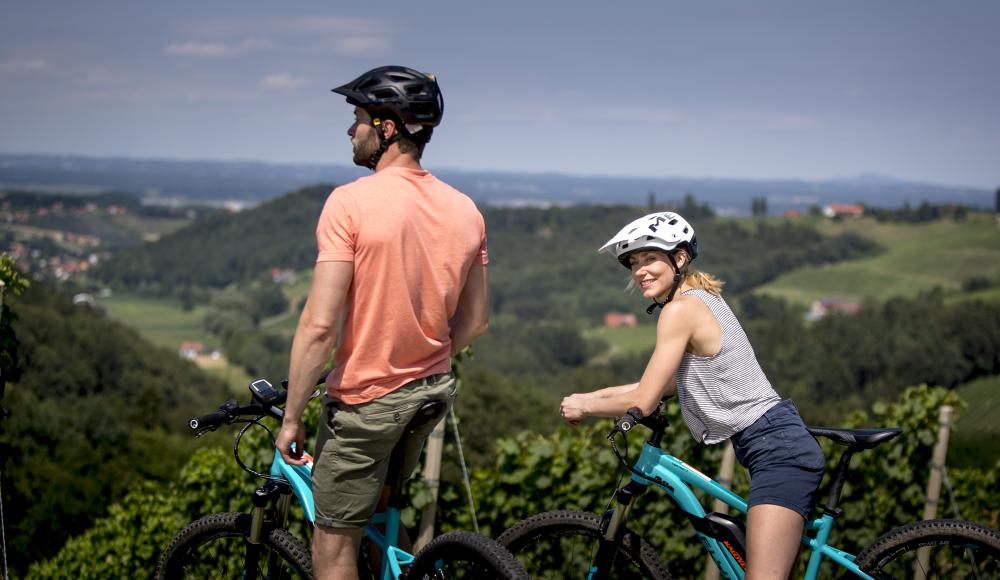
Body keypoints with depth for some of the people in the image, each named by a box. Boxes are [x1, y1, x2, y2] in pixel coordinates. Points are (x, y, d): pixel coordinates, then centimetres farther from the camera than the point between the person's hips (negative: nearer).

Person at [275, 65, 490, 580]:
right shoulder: (465, 210, 1)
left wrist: (291, 418, -12)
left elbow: (319, 325, -21)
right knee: (380, 525, 27)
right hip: (432, 391, 7)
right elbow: (474, 321, 8)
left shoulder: (351, 203, -18)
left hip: (364, 400, -7)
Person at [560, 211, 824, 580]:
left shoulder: (681, 308, -13)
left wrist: (584, 407, 4)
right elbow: (670, 383, 24)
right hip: (782, 443, 11)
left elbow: (643, 403, -12)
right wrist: (594, 395, 21)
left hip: (776, 450, -11)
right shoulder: (704, 298, 17)